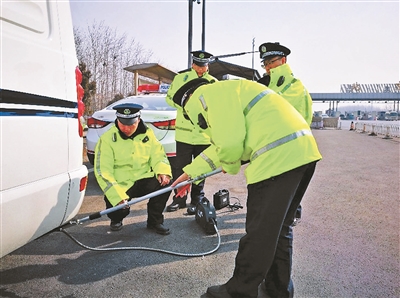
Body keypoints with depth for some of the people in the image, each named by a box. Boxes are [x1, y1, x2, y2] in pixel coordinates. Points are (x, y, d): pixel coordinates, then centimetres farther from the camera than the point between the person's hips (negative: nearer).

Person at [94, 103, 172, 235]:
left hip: (143, 181, 3)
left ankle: (155, 221, 1)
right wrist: (118, 196, -28)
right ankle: (116, 219, 16)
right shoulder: (107, 139, -11)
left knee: (165, 183, -23)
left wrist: (163, 172, -20)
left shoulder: (147, 134, 1)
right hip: (120, 186, -2)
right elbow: (102, 171, -17)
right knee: (117, 209, -27)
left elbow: (158, 155, 3)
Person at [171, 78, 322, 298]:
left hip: (279, 156, -10)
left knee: (259, 231, 3)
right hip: (301, 151, 10)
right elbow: (219, 147, 29)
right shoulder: (227, 92, 27)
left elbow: (229, 142, -17)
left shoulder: (210, 93, -4)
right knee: (280, 227, 21)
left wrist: (230, 166, 5)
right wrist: (189, 173, 32)